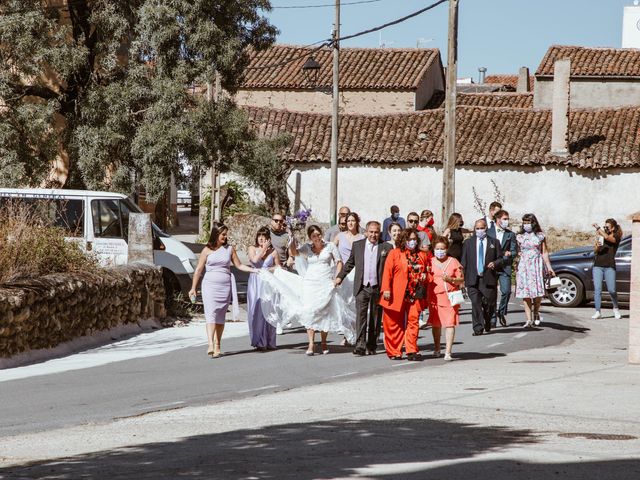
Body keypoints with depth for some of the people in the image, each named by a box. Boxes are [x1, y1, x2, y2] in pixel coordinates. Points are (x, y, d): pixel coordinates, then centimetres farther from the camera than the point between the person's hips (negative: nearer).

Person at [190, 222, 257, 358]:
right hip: (210, 285, -2)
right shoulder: (207, 250, 2)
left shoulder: (229, 249, 8)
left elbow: (239, 265, 14)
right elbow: (199, 269, 6)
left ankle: (217, 345, 10)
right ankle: (210, 344, -26)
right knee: (211, 313, -15)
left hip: (225, 286, 2)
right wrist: (193, 288, 6)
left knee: (221, 316, 4)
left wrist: (254, 270, 3)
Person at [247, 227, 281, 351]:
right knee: (256, 311, -4)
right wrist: (264, 248, -7)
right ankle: (259, 342, 0)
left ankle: (269, 342, 5)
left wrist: (269, 269, -6)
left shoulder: (273, 251, 6)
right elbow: (255, 260, -14)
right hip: (255, 283, 0)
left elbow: (278, 267, 13)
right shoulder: (252, 249, 5)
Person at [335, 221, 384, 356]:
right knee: (360, 315, -9)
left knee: (375, 318, 7)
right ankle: (360, 346, -14)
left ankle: (371, 346, 18)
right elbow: (350, 263, 20)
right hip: (362, 287, 1)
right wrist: (340, 276, 16)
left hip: (377, 288, -1)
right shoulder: (357, 245, 8)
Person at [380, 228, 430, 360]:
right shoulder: (394, 253, 2)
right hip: (397, 295, -3)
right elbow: (387, 272, -4)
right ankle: (394, 352, 10)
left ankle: (412, 351, 1)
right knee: (395, 323, 3)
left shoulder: (422, 255, 13)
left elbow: (427, 269, 30)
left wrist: (425, 275, 10)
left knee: (413, 321, -3)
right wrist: (386, 289, -13)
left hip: (415, 295, 3)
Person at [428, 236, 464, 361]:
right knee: (436, 324, 11)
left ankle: (448, 352, -12)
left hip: (450, 297, -2)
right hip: (434, 297, 2)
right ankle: (437, 349, 29)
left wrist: (451, 279, -12)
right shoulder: (430, 262, 7)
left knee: (450, 323, -11)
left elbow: (461, 280, 6)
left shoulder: (453, 262, 4)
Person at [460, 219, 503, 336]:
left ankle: (487, 322, 33)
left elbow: (500, 259, 10)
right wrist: (462, 276, -4)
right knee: (475, 303, -9)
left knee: (489, 304, 3)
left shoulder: (494, 242, 9)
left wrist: (494, 263, -11)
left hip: (488, 279, 0)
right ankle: (478, 328, -6)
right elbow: (463, 261, 8)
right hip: (473, 279, 0)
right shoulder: (468, 242, 10)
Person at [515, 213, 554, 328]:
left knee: (538, 292, -6)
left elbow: (544, 252, 9)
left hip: (537, 264, 0)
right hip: (524, 266, 0)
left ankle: (536, 312, 22)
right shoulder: (519, 237, 9)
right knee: (526, 293, -7)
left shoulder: (540, 236, 8)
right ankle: (529, 319, -7)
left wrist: (549, 267, 4)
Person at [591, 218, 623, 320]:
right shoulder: (602, 236, 14)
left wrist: (598, 228, -11)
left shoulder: (616, 237, 2)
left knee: (611, 290, -7)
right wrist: (597, 246, -14)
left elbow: (607, 237, -19)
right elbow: (596, 251, 8)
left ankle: (616, 308, 18)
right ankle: (597, 312, -6)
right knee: (597, 289, -7)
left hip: (609, 267, -3)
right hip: (598, 266, 3)